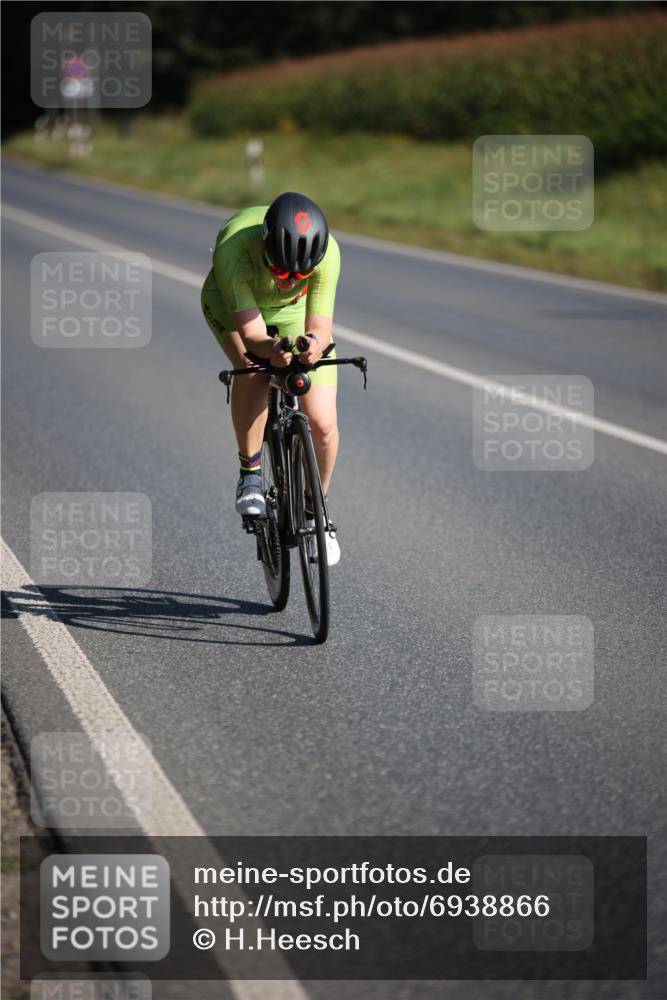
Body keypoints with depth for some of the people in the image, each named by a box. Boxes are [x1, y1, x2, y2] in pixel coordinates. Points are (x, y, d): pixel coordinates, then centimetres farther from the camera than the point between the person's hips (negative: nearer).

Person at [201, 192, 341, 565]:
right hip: (232, 303, -1)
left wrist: (315, 343, -58)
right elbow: (250, 334, -39)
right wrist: (271, 349, -61)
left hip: (295, 310, 1)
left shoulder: (326, 252, -37)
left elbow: (321, 327, -35)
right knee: (253, 370, -35)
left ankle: (316, 507, 16)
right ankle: (250, 472, -12)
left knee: (323, 422, -12)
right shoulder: (234, 250, -41)